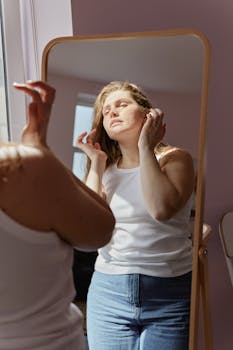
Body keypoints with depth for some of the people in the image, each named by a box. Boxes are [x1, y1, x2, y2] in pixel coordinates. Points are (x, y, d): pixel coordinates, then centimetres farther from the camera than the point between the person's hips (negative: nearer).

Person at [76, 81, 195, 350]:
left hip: (170, 290, -2)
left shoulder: (175, 158, -2)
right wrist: (96, 164, -3)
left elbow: (162, 209, -23)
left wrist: (146, 147, -13)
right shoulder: (104, 168, 9)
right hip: (108, 290, 3)